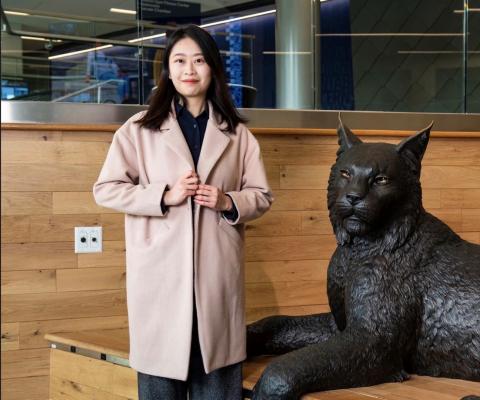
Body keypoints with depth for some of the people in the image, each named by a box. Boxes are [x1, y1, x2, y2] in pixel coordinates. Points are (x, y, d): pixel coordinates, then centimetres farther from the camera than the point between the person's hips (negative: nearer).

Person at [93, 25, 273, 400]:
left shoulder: (237, 133, 10)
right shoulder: (139, 129, 5)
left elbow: (262, 196, 12)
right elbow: (106, 189, 1)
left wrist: (228, 202, -9)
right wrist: (165, 196, -12)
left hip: (217, 271, 2)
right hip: (160, 271, -1)